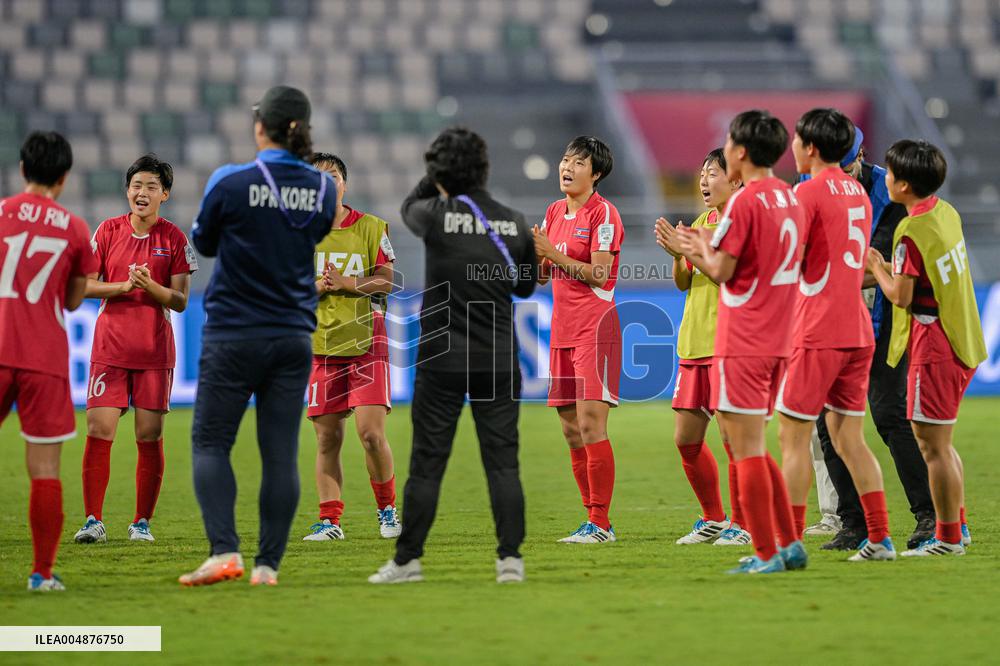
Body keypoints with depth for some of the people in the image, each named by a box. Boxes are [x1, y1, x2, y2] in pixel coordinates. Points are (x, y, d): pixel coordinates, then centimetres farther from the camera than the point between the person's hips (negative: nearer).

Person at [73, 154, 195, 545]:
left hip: (155, 351, 0)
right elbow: (84, 285, 2)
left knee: (150, 436, 0)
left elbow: (180, 301, 0)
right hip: (110, 347, 0)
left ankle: (142, 522, 9)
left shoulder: (174, 238, 2)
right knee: (99, 430, -8)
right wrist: (124, 286, -13)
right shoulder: (108, 231, 4)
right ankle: (93, 520, -3)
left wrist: (150, 285, -18)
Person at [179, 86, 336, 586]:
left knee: (210, 443, 4)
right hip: (294, 336, 4)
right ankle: (268, 563, 6)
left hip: (233, 336, -4)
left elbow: (203, 244, 4)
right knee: (281, 452, 6)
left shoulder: (232, 184, -12)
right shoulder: (323, 188, 0)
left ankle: (224, 552, -11)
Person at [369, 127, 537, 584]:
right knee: (502, 461, 3)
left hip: (442, 361, -2)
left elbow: (409, 207, 17)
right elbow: (526, 286, 14)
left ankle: (408, 560, 9)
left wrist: (439, 177, 23)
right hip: (498, 361, 2)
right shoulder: (514, 223, 1)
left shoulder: (438, 215, -8)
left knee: (427, 462, 4)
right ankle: (511, 559, -2)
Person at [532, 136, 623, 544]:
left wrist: (553, 253, -19)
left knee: (591, 426, -12)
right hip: (562, 328, 8)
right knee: (571, 430, 7)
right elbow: (542, 276, 18)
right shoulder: (554, 212, 15)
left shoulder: (603, 213, -8)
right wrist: (535, 253, -3)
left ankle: (601, 524, -9)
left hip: (595, 327, -8)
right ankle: (593, 518, 13)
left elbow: (599, 275, -15)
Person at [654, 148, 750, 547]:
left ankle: (740, 524, 4)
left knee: (731, 435, -6)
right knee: (686, 439, 9)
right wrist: (678, 255, -2)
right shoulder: (702, 222, 17)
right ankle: (713, 520, 22)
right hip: (693, 342, 8)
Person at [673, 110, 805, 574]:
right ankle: (789, 544, 15)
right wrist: (708, 250, 22)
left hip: (742, 344, -8)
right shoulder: (790, 198, 13)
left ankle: (766, 555, -4)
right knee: (753, 448, 17)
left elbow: (721, 272, -13)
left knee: (747, 450, -4)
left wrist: (698, 253, 6)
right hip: (776, 341, 8)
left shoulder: (745, 201, -14)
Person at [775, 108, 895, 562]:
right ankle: (880, 538, 7)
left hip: (818, 336, -8)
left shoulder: (808, 192, -10)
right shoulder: (858, 192, 15)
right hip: (858, 332, 8)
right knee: (849, 439, 11)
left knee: (794, 436, -2)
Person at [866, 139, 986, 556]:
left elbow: (901, 296, -17)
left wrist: (876, 267, -2)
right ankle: (957, 526, 25)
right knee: (941, 442, 19)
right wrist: (889, 268, 12)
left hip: (935, 347, -9)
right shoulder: (946, 213, 8)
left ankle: (948, 538, 2)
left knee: (933, 445, -2)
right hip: (962, 342, 9)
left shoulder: (911, 231, -19)